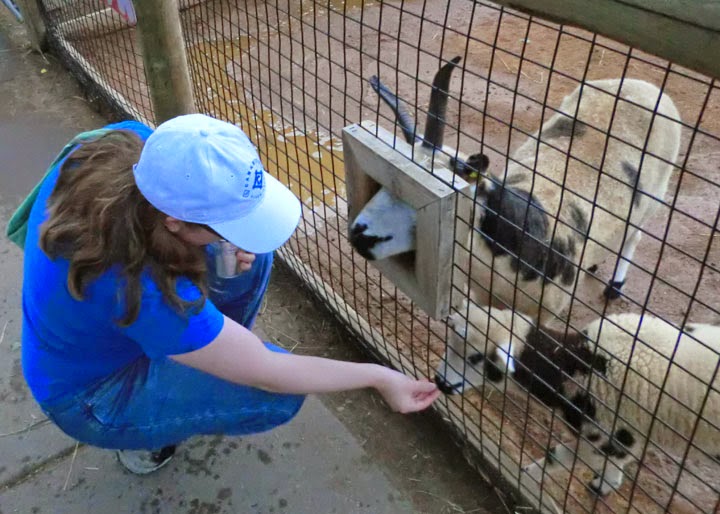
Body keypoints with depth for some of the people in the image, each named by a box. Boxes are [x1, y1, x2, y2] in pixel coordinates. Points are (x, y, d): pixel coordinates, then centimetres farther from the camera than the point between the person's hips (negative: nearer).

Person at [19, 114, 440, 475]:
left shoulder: (128, 143, -26)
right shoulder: (141, 290, -42)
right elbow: (267, 373, -30)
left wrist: (228, 242, -17)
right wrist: (378, 377, -20)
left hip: (100, 327, 7)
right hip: (93, 393, -6)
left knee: (249, 253, -4)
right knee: (280, 396, -19)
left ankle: (212, 353, 19)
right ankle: (147, 436, 8)